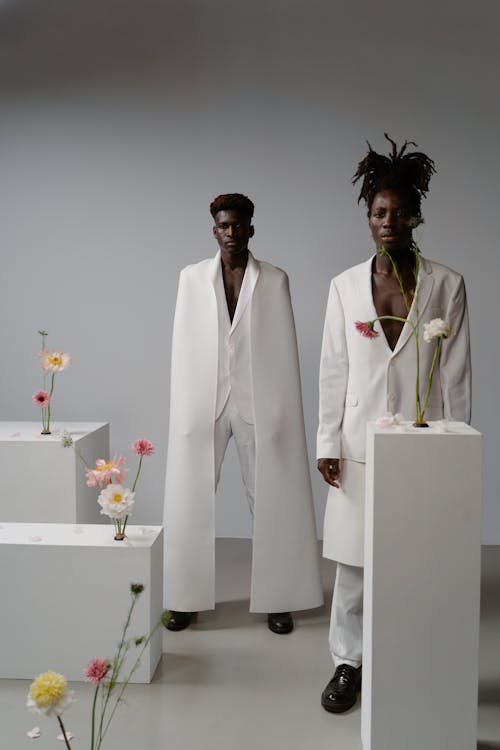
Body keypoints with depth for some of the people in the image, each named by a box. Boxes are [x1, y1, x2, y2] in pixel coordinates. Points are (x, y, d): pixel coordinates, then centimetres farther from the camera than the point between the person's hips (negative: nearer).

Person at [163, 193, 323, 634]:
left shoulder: (275, 280, 2)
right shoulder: (192, 278, 6)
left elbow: (284, 350, 1)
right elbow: (184, 347, 4)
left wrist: (283, 410, -4)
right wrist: (185, 407, -2)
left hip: (258, 400, -1)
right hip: (204, 400, 1)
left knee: (270, 499, 4)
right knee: (192, 499, 5)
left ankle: (276, 598, 16)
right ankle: (186, 598, 17)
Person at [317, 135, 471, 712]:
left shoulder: (445, 285, 0)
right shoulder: (345, 286, 3)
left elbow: (456, 374, 0)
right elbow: (333, 370, 4)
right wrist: (327, 443, 0)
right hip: (360, 445, 1)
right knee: (352, 561, 7)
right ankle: (347, 663, 22)